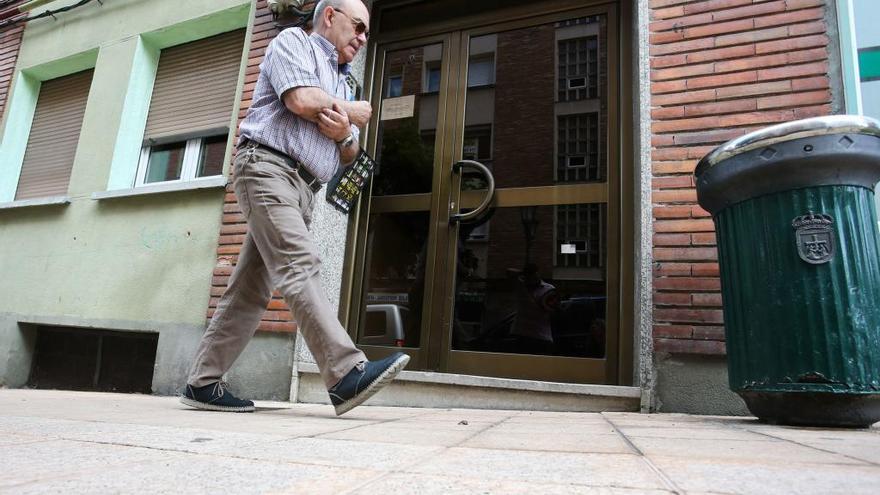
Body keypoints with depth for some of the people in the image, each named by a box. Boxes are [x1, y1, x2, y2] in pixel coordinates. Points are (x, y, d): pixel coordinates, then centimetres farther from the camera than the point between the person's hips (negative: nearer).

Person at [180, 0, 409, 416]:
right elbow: (302, 100, -12)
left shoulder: (341, 81, 30)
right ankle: (347, 374, -31)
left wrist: (344, 132, -3)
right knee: (300, 267, -22)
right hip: (268, 166, -8)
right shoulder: (293, 42, 9)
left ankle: (202, 384, 7)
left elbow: (349, 155, 22)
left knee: (252, 289, 2)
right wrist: (353, 111, 5)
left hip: (302, 189, 8)